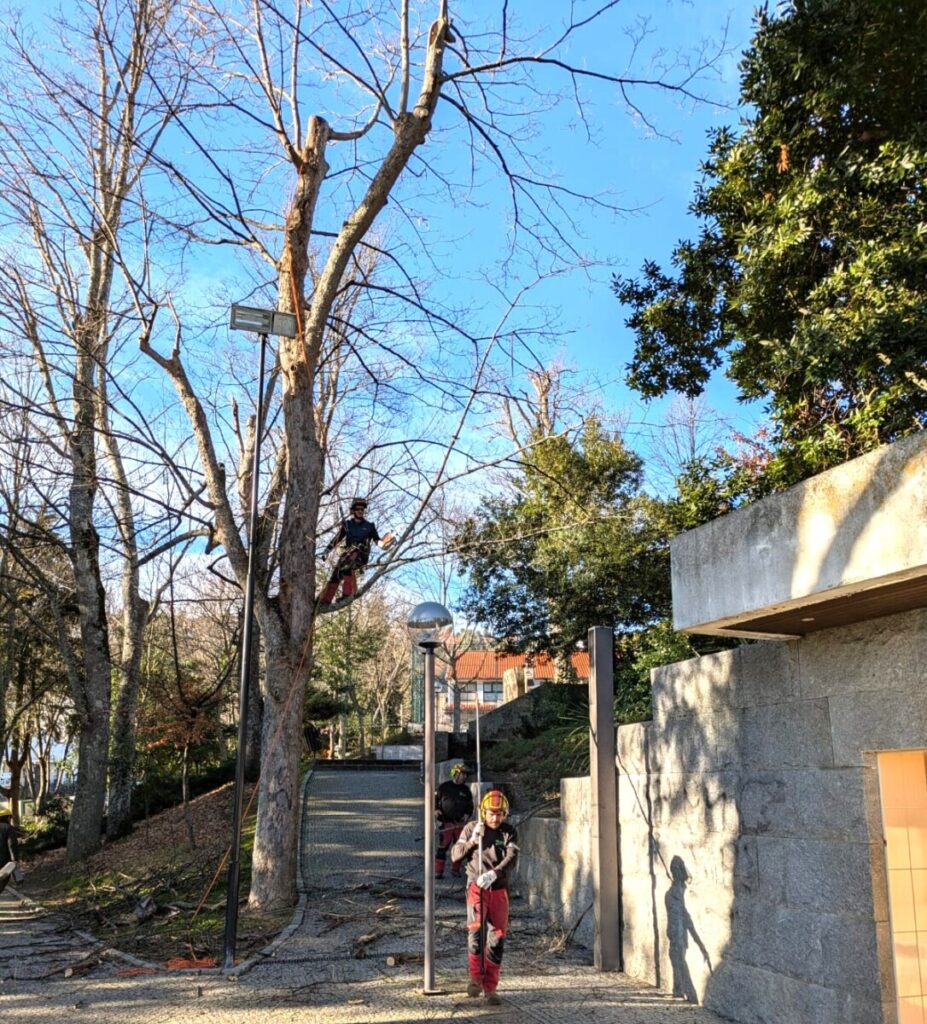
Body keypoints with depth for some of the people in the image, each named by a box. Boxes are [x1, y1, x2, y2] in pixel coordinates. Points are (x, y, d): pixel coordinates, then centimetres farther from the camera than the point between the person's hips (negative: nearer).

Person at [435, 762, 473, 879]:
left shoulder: (465, 789, 8)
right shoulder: (444, 787, -1)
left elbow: (470, 805, 17)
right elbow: (435, 799, 7)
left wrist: (467, 814, 0)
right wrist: (437, 810, -9)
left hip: (460, 822, 4)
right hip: (446, 822, -4)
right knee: (442, 847, -5)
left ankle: (455, 869, 23)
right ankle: (438, 871, 1)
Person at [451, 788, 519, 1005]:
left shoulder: (509, 832, 2)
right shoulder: (471, 828, 4)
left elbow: (512, 858, -14)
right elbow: (455, 855, 4)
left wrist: (494, 873, -30)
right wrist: (472, 841, -12)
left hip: (499, 890, 1)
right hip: (477, 887, -1)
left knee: (497, 938, 2)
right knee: (476, 930, -18)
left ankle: (490, 988, 15)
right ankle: (475, 976, 5)